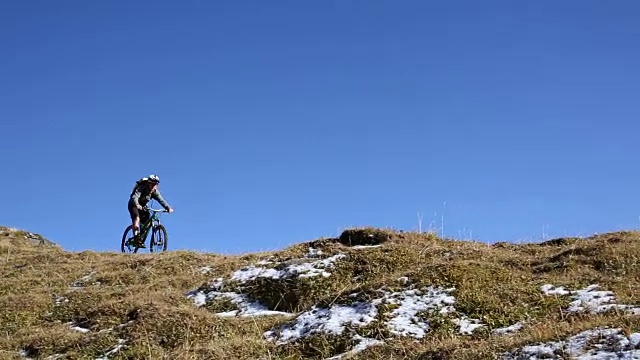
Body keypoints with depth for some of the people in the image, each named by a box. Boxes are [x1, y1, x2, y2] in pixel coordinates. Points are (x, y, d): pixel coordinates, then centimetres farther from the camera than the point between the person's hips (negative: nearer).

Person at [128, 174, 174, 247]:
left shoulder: (155, 191, -14)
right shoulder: (141, 188, -30)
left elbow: (161, 200, -24)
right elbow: (135, 197, -44)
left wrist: (168, 208, -40)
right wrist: (137, 205, -64)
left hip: (142, 206, 6)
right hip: (133, 205, -6)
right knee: (137, 217, -31)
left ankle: (142, 240, -1)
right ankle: (136, 237, -37)